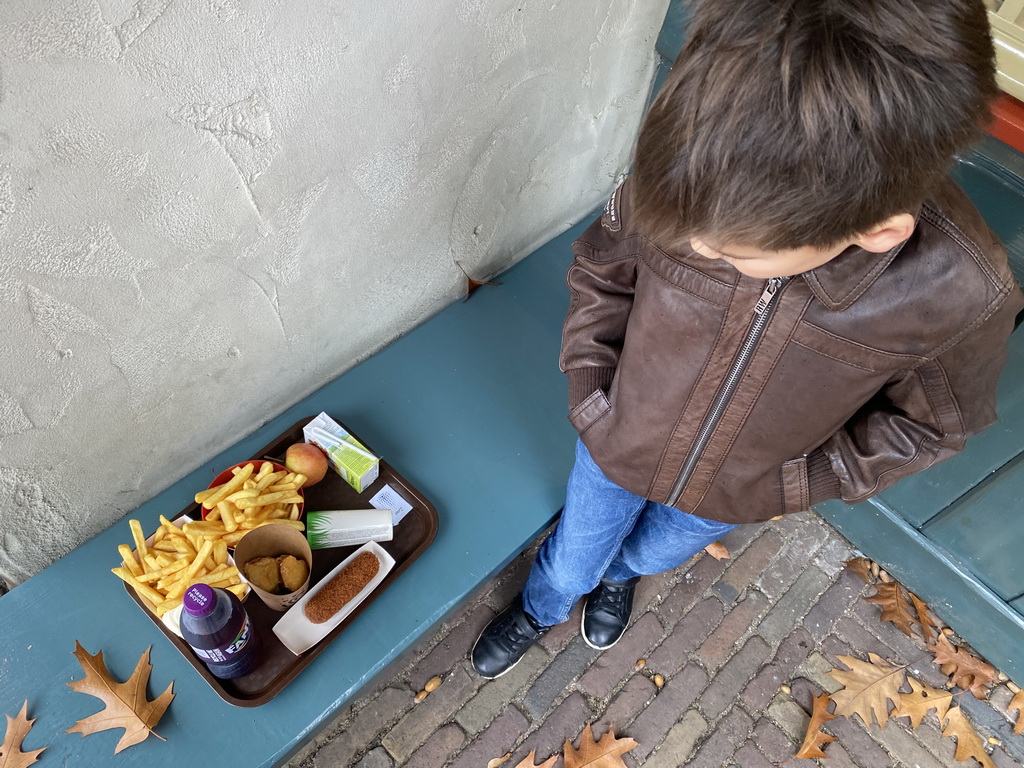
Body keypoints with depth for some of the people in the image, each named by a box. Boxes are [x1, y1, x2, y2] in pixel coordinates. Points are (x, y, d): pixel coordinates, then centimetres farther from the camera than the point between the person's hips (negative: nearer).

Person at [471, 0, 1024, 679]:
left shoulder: (964, 293, -32)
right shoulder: (683, 178, -32)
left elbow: (934, 421, -11)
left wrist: (800, 483, -17)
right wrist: (591, 391, -14)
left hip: (738, 496, 1)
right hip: (617, 447, 0)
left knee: (654, 553, 33)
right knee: (571, 561, 27)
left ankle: (619, 573, 72)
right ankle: (540, 608, 64)